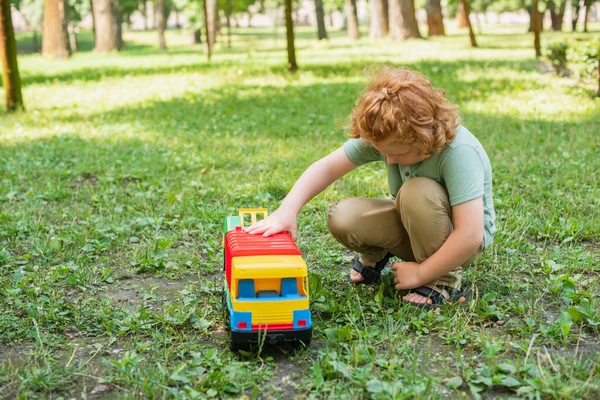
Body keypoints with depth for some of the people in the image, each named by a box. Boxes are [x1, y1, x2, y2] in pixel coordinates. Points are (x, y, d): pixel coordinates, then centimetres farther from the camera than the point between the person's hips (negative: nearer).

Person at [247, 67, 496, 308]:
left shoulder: (459, 152, -35)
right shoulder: (384, 136, -19)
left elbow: (470, 236, -37)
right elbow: (327, 168, -16)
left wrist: (420, 273, -29)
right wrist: (287, 210, -29)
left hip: (460, 241, -5)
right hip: (414, 224, 5)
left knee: (418, 191, -36)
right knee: (341, 218, -20)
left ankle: (444, 280, -15)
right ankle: (376, 254, 14)